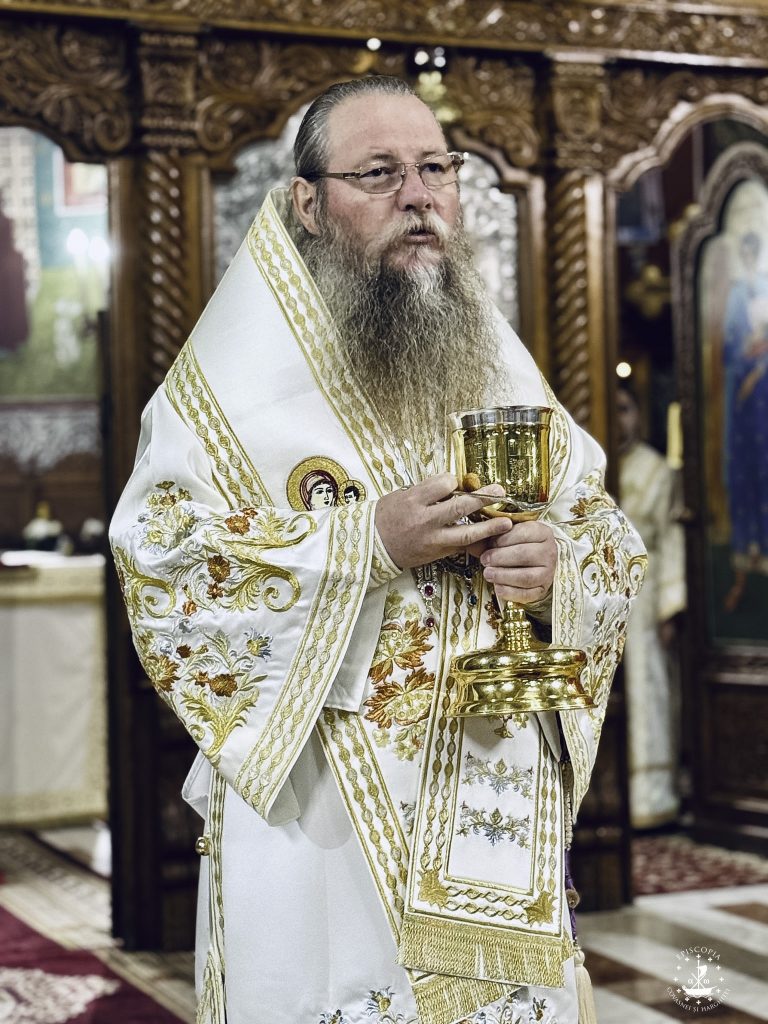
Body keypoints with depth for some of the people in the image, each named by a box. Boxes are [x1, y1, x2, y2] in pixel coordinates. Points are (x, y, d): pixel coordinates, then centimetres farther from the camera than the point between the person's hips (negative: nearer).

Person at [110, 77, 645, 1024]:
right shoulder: (238, 370, -5)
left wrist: (560, 571, -12)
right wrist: (366, 545, -21)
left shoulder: (500, 362, 10)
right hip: (317, 820, -4)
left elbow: (613, 543, 12)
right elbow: (159, 566, -13)